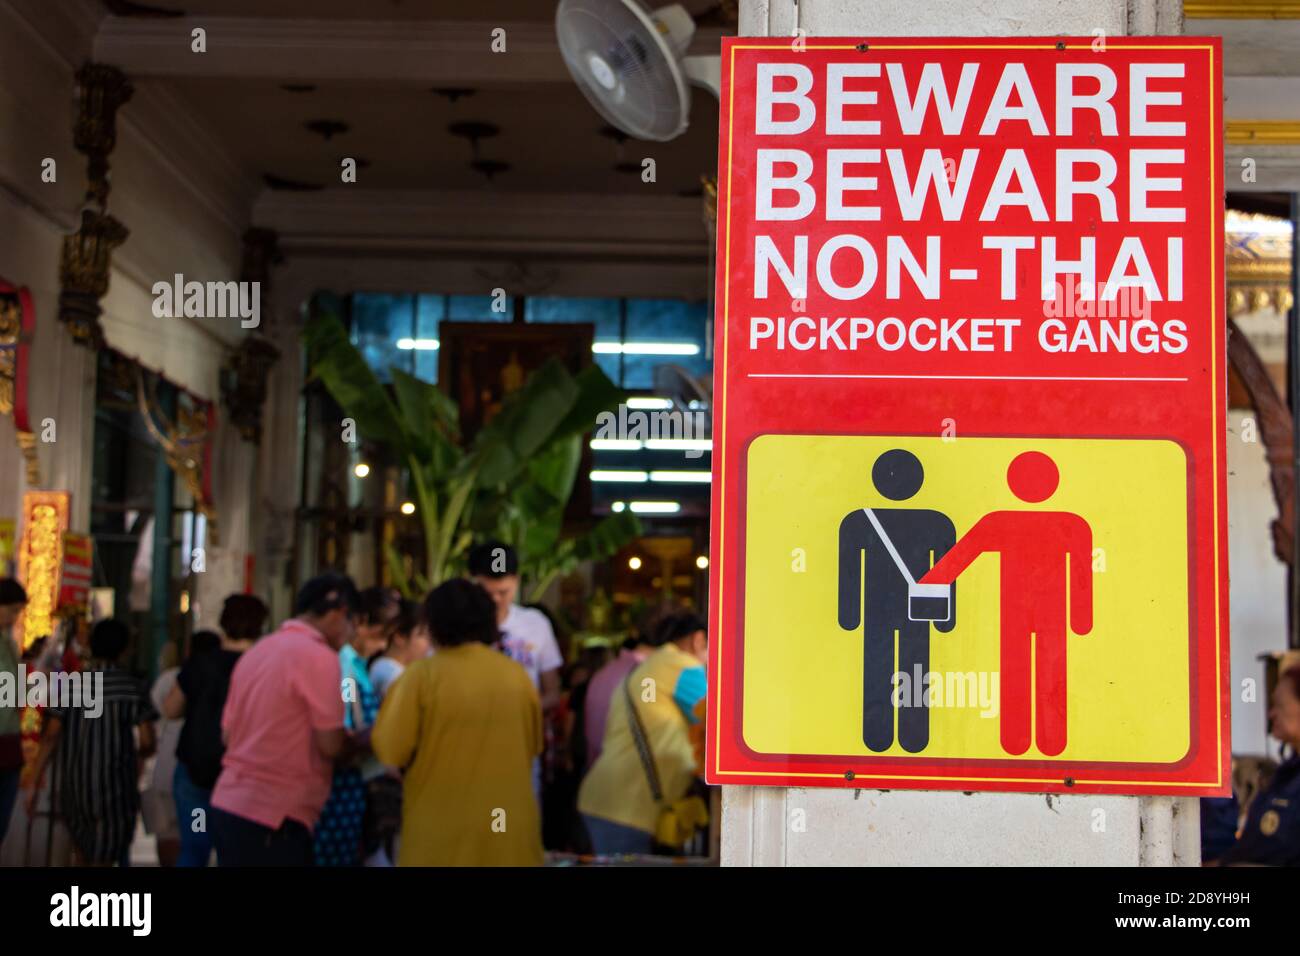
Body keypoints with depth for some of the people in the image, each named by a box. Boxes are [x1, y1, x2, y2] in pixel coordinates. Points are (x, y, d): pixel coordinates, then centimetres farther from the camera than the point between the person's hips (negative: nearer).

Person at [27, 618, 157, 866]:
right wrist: (138, 754, 14)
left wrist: (33, 785, -2)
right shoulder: (131, 688, -6)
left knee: (83, 845, 26)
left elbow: (50, 737, -5)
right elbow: (148, 741, -9)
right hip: (114, 785, -3)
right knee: (103, 857, 1)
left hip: (73, 784, 3)